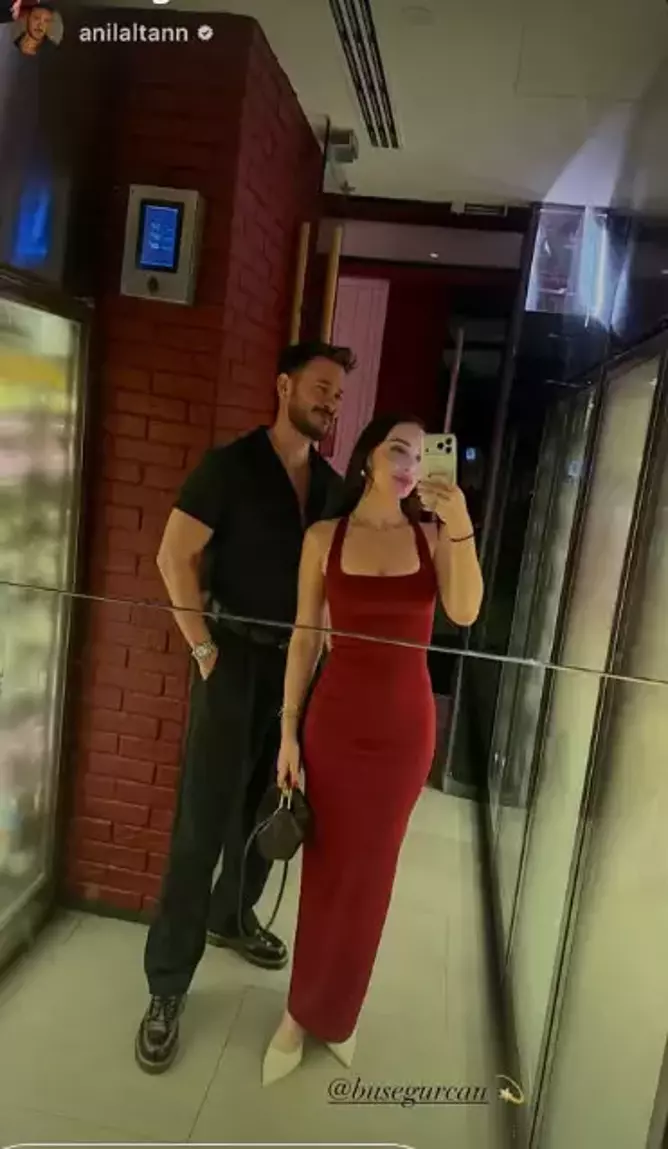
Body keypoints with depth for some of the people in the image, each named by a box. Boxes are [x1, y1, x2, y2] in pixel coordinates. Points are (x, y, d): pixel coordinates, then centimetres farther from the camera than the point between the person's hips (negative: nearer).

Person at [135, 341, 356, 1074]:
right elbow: (174, 555, -10)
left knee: (269, 807, 17)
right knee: (205, 819, -2)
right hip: (237, 656, -5)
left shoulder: (333, 486, 8)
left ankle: (231, 917, 42)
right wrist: (203, 646, -13)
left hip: (299, 661, 6)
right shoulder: (231, 465, -8)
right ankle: (166, 987, 12)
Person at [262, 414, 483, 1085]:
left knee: (370, 871, 14)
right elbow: (305, 636, -1)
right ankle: (304, 1009, 33)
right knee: (325, 866, 10)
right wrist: (289, 729, -2)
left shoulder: (432, 533, -2)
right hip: (336, 716, -1)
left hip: (406, 723, 1)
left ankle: (334, 1012, 36)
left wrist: (460, 526, -27)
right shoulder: (324, 537, -3)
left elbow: (464, 613, -17)